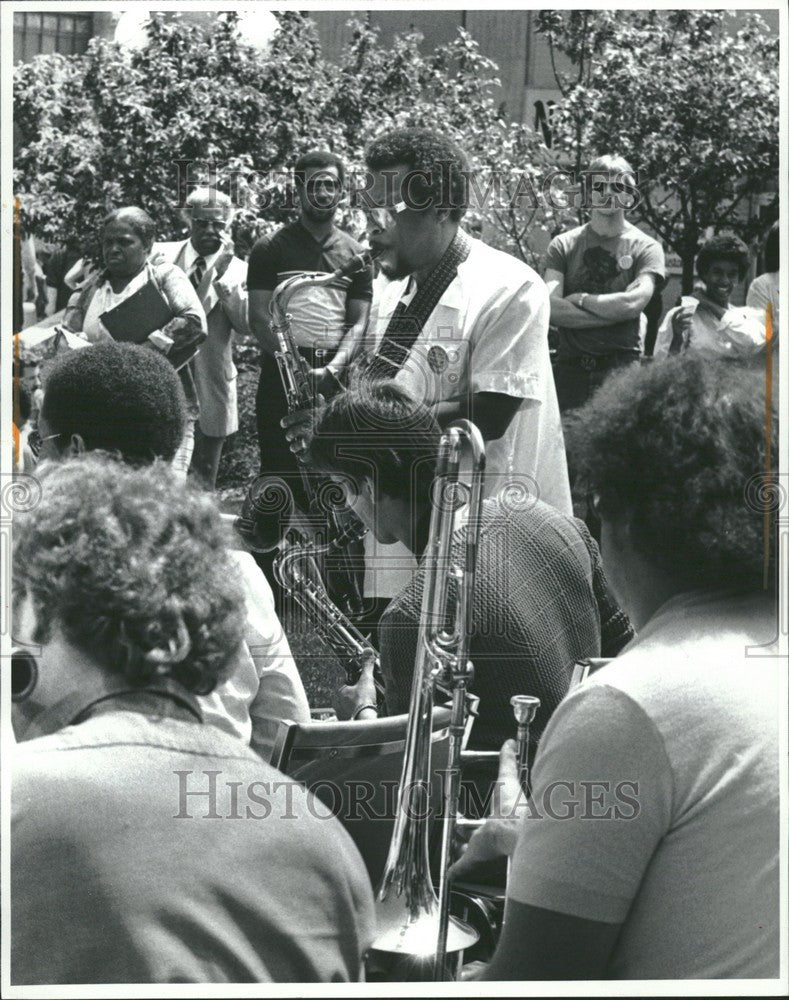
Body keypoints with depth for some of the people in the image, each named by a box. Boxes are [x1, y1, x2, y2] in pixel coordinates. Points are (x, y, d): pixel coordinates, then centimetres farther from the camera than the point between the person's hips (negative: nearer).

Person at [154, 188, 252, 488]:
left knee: (203, 485, 8)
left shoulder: (237, 270, -1)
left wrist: (222, 275, -20)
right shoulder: (161, 255, 2)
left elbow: (247, 326, -14)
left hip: (209, 390, -1)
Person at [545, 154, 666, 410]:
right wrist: (613, 311, -10)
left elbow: (633, 303, -11)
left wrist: (580, 299, -3)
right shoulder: (564, 245, 8)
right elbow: (551, 309, -5)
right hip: (570, 367, 2)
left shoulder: (645, 248, 4)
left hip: (621, 369, -1)